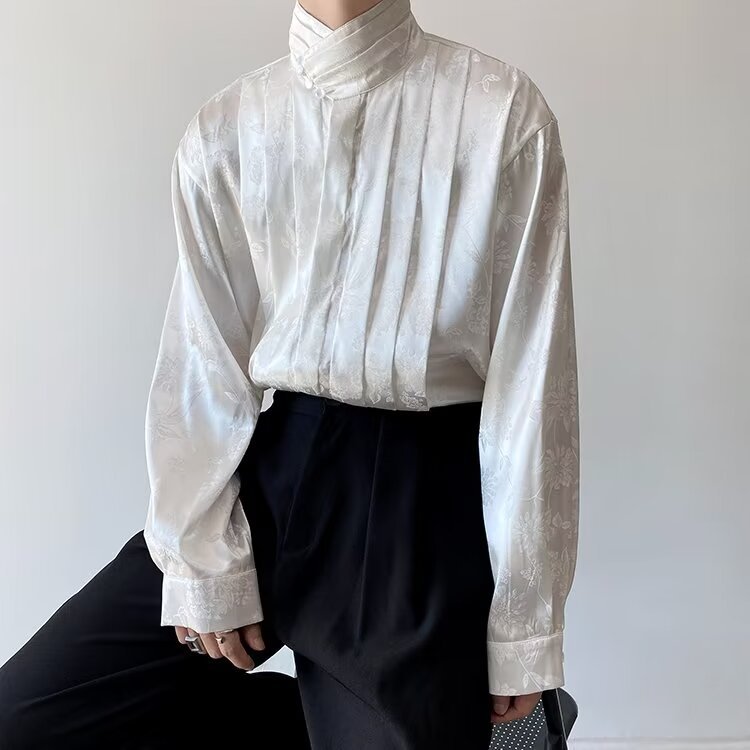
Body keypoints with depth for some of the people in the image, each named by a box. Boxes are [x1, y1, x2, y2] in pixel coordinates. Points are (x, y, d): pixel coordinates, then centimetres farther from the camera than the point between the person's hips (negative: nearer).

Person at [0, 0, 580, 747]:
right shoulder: (225, 130, 1)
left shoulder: (502, 112, -8)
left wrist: (522, 614, -8)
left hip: (423, 501, -3)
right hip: (273, 473, 4)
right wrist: (206, 561, -4)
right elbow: (203, 365, 0)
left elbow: (531, 374, -9)